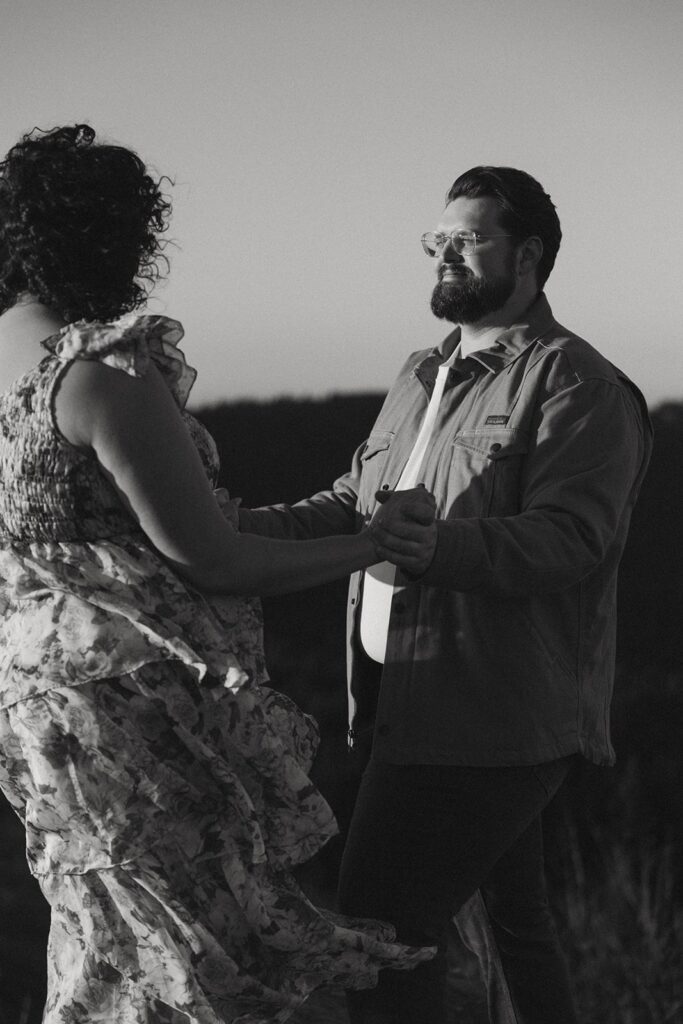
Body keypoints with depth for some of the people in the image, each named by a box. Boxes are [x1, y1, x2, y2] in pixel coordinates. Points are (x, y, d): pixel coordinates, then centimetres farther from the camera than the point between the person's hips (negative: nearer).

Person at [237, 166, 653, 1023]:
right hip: (421, 714, 9)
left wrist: (442, 547, -39)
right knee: (506, 928, 17)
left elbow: (566, 536, -22)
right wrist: (245, 527, 1)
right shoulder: (424, 375, 19)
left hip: (489, 719, -9)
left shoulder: (579, 387, -9)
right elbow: (353, 503, 18)